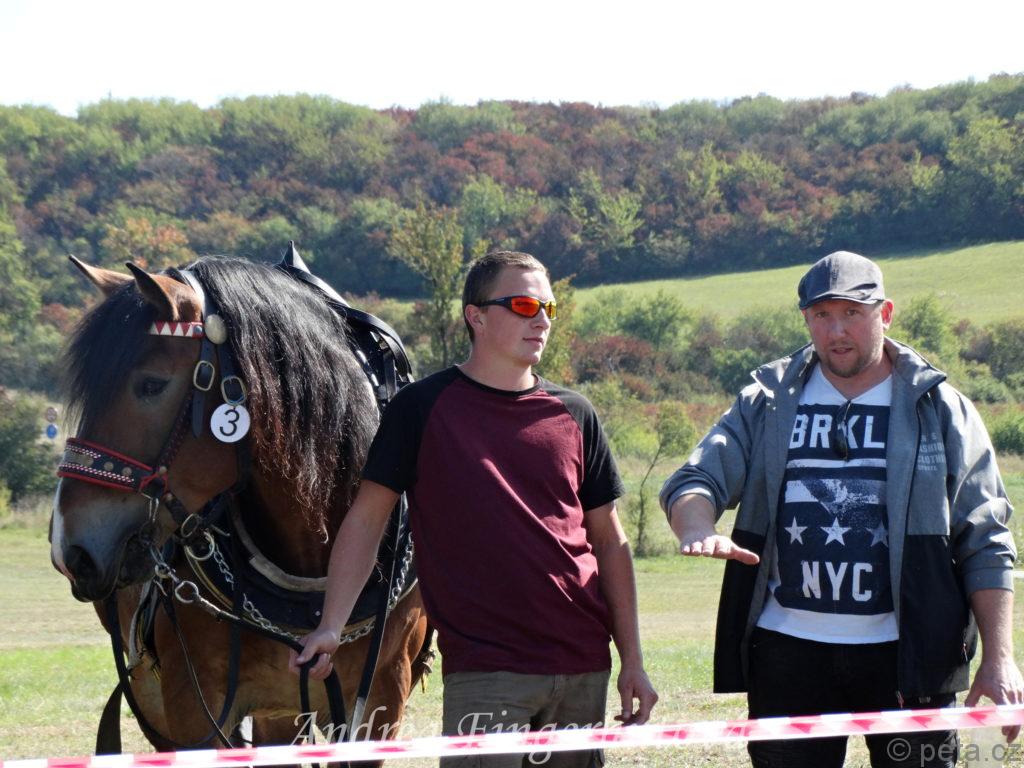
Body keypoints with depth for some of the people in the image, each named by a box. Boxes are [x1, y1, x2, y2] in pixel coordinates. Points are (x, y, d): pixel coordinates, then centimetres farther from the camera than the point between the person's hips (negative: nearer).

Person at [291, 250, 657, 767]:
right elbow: (367, 518, 0)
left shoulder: (574, 416, 11)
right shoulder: (423, 409, 0)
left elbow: (609, 542, 14)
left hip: (584, 666, 5)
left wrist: (632, 661, 9)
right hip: (484, 669, -5)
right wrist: (331, 627, -11)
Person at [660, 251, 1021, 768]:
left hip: (908, 652, -1)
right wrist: (698, 528, -23)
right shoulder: (767, 403, 10)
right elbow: (695, 481, 2)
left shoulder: (939, 409, 5)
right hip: (788, 648, 1)